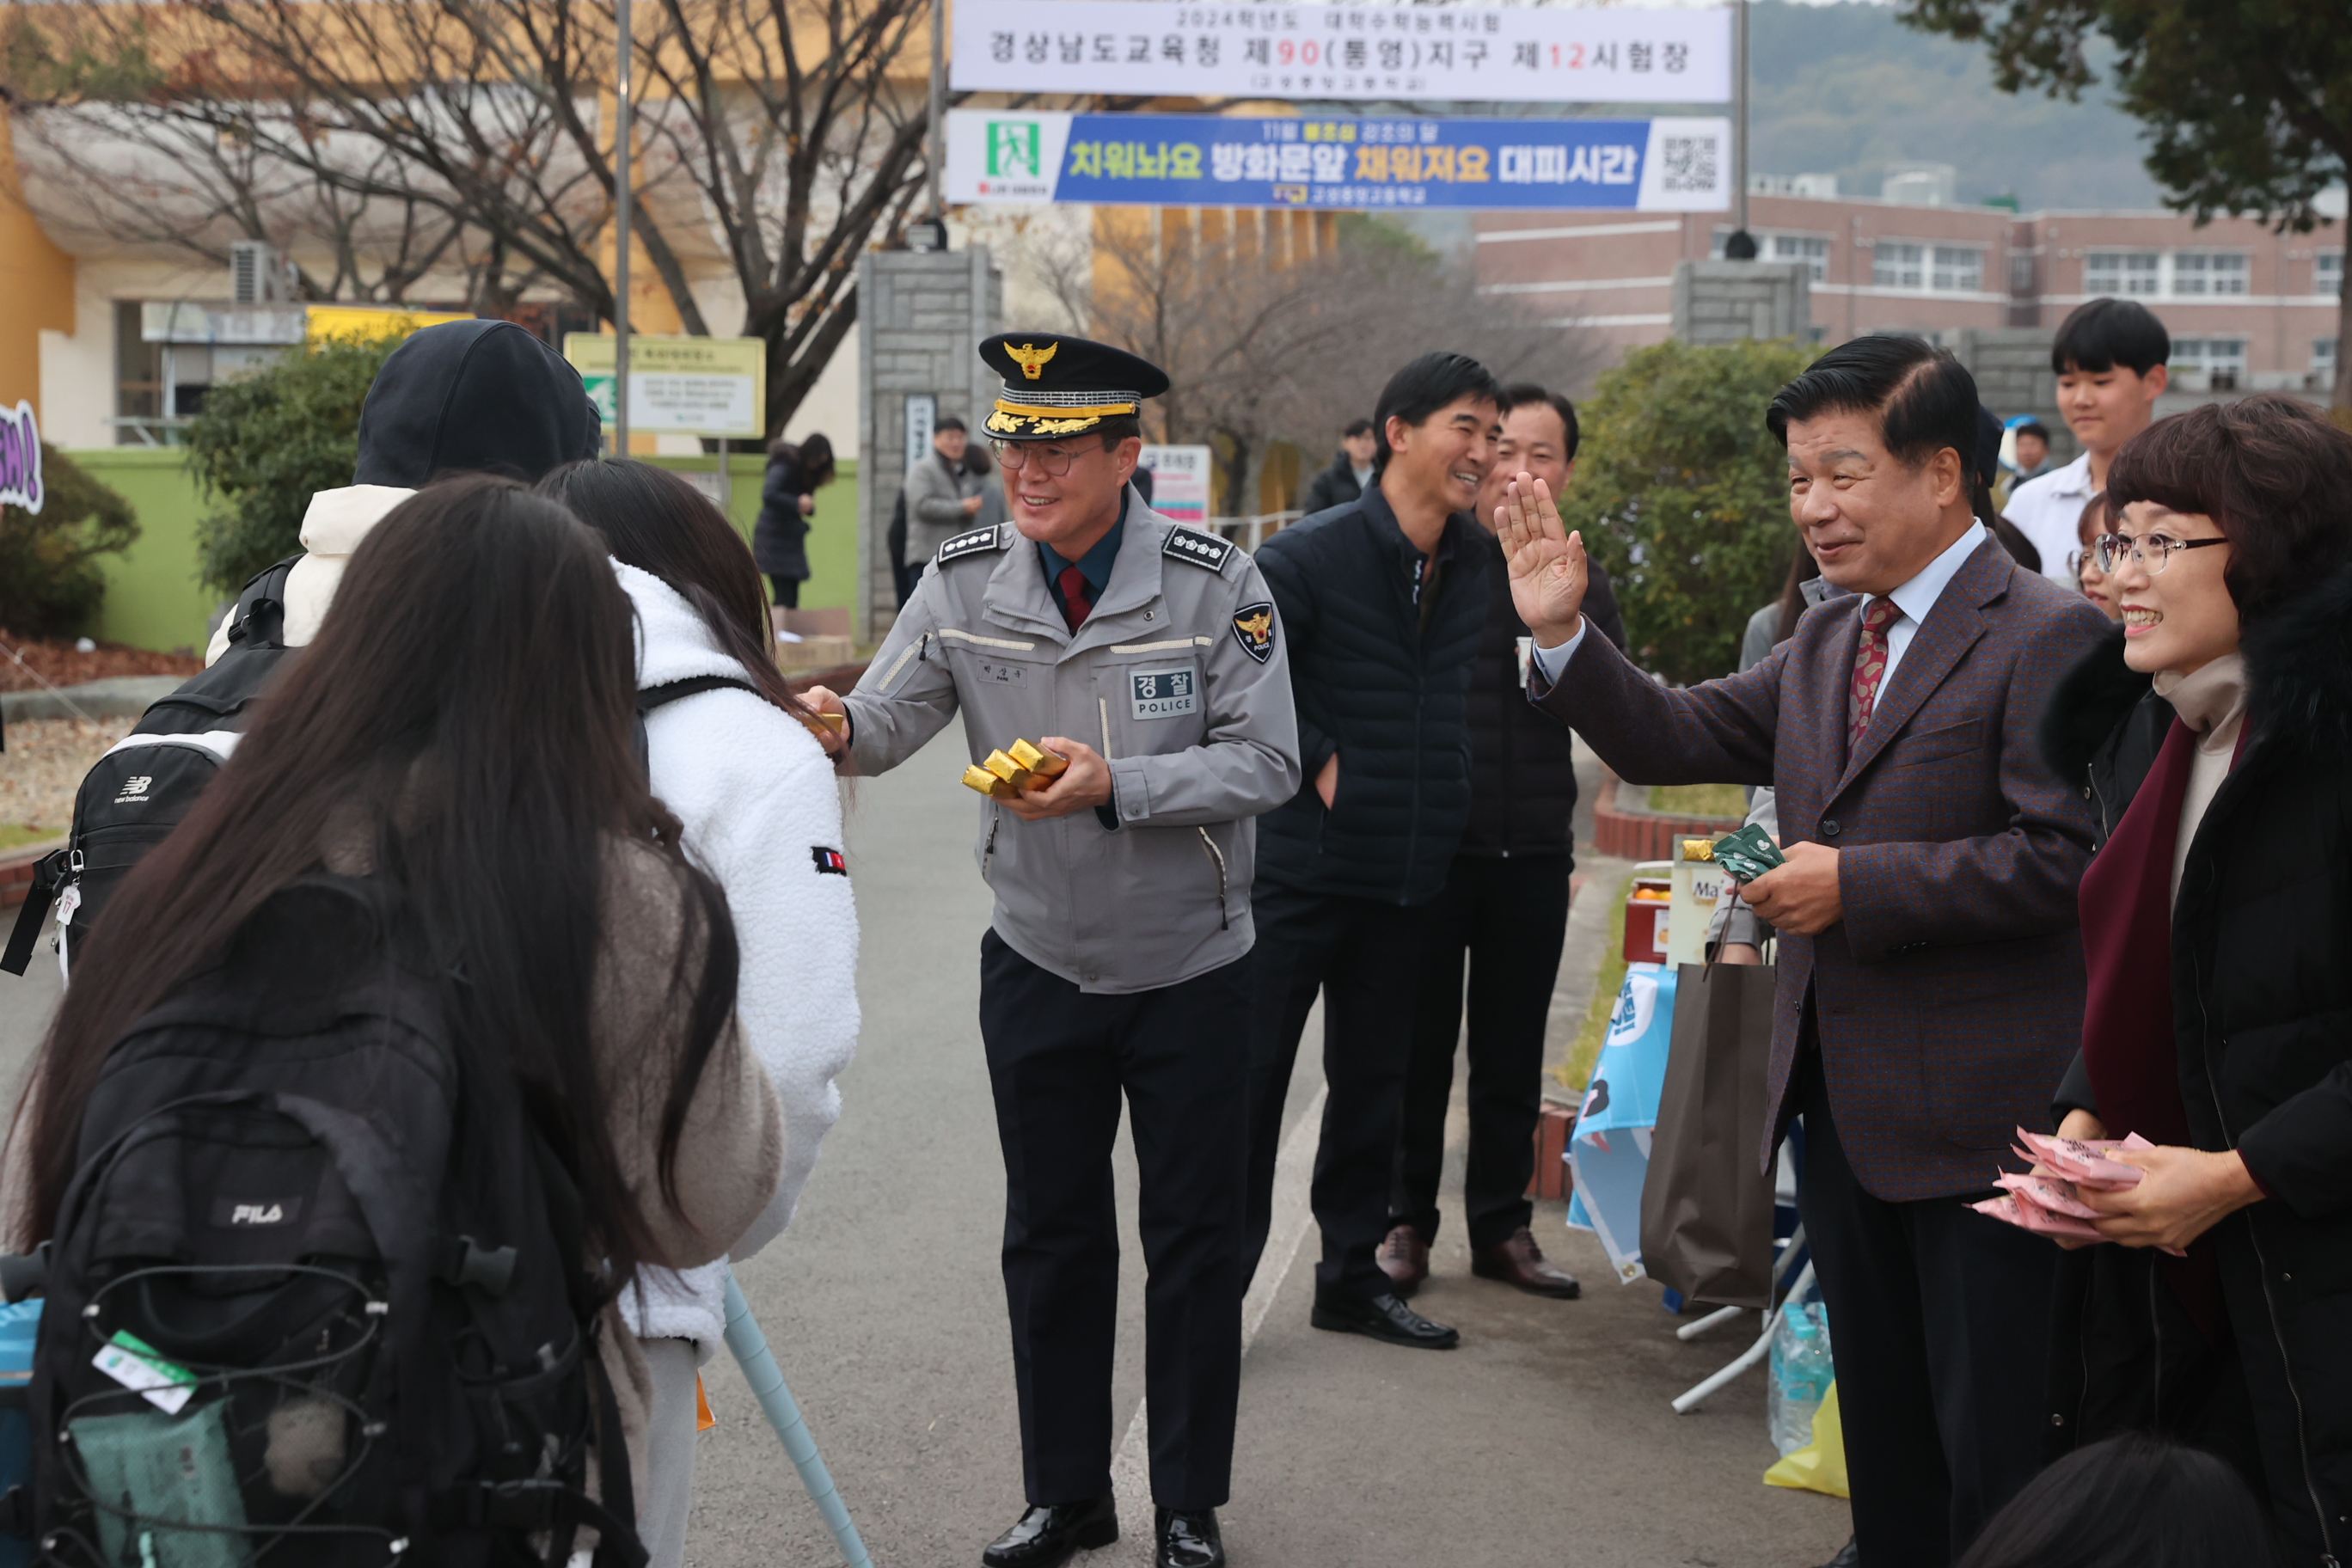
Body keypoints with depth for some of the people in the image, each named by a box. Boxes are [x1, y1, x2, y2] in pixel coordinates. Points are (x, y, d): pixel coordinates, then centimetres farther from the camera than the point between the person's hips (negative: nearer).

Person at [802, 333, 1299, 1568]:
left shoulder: (1216, 583, -14)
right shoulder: (966, 581, -5)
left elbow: (1264, 763, -15)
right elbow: (889, 720, -11)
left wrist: (1115, 785, -27)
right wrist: (832, 725, -35)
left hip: (1189, 969, -2)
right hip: (1038, 963, 3)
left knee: (1193, 1239, 8)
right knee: (1049, 1235, 11)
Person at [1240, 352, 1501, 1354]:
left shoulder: (1476, 567, 7)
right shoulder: (1311, 555, -13)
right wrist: (1314, 760, -14)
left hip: (1406, 875, 6)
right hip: (1299, 865, -6)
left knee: (1373, 1082, 15)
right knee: (1250, 1074, 0)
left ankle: (1352, 1278, 27)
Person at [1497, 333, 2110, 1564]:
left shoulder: (2047, 635, -13)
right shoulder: (1824, 643, 13)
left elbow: (2066, 856, -21)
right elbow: (1673, 742, 12)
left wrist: (1856, 883, -20)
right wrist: (1563, 634, -2)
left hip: (1979, 1117, -8)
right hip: (1839, 1103, 8)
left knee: (2002, 1465, 1)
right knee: (1886, 1444, 20)